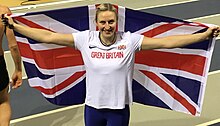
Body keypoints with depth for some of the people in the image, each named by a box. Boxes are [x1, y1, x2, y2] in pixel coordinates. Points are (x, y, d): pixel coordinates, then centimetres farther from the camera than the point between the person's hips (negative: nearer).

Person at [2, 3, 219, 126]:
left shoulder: (130, 40, -12)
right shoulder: (85, 39, -9)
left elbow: (165, 42, -14)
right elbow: (49, 37, -7)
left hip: (119, 108, -1)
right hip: (93, 106, 2)